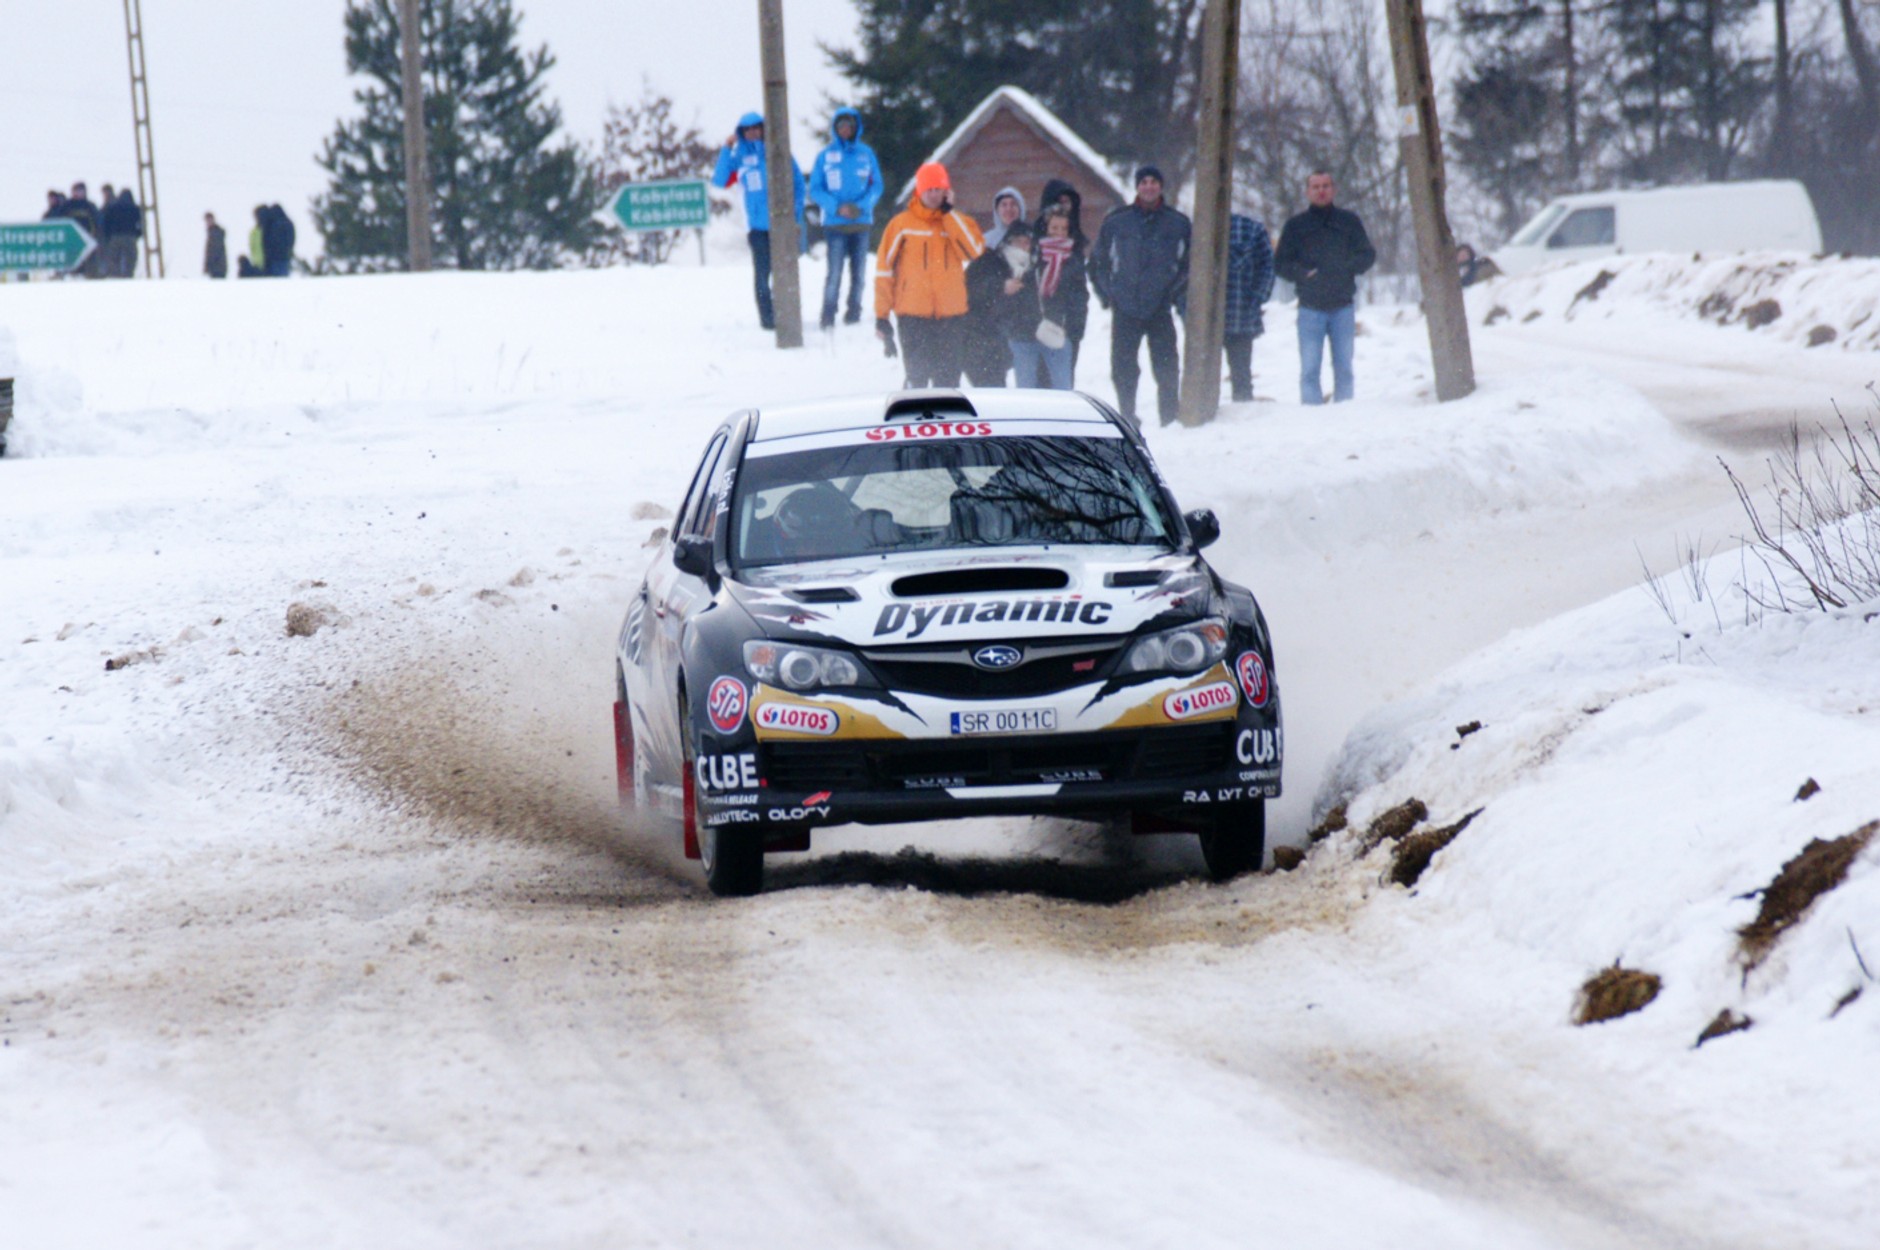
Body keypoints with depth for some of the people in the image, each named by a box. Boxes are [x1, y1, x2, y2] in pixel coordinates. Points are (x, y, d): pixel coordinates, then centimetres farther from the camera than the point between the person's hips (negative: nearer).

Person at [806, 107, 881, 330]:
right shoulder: (825, 156, 2)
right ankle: (828, 317, -5)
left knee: (858, 272, 3)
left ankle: (854, 314, 11)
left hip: (861, 221, 2)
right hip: (835, 224, -2)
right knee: (835, 272, -9)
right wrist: (837, 208, -14)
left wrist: (861, 206, -11)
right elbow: (815, 190, 1)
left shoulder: (866, 154, 6)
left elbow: (876, 186, 6)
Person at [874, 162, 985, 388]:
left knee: (948, 378, 4)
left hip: (950, 317, 2)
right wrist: (881, 315, -1)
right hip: (913, 317, -2)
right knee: (917, 375, -4)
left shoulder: (957, 222, 9)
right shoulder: (902, 224, 3)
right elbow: (884, 270, 4)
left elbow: (975, 251, -10)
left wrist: (948, 212, -7)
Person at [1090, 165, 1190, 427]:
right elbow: (1098, 260, 11)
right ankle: (1127, 418, 12)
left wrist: (1181, 298, 2)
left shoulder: (1178, 223, 4)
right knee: (1123, 369, 2)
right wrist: (1107, 295, 3)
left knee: (1167, 368, -4)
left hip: (1160, 310, -1)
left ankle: (1170, 418, 2)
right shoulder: (1116, 221, 3)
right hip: (1125, 310, 1)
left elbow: (1189, 264, 12)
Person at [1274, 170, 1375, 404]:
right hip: (1310, 306, -1)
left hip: (1343, 306, 1)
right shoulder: (1296, 226, 7)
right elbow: (1280, 263, 6)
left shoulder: (1349, 221, 9)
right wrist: (1304, 274, -12)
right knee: (1309, 369, -6)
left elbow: (1368, 255, 9)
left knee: (1343, 367, 5)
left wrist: (1346, 268, -9)